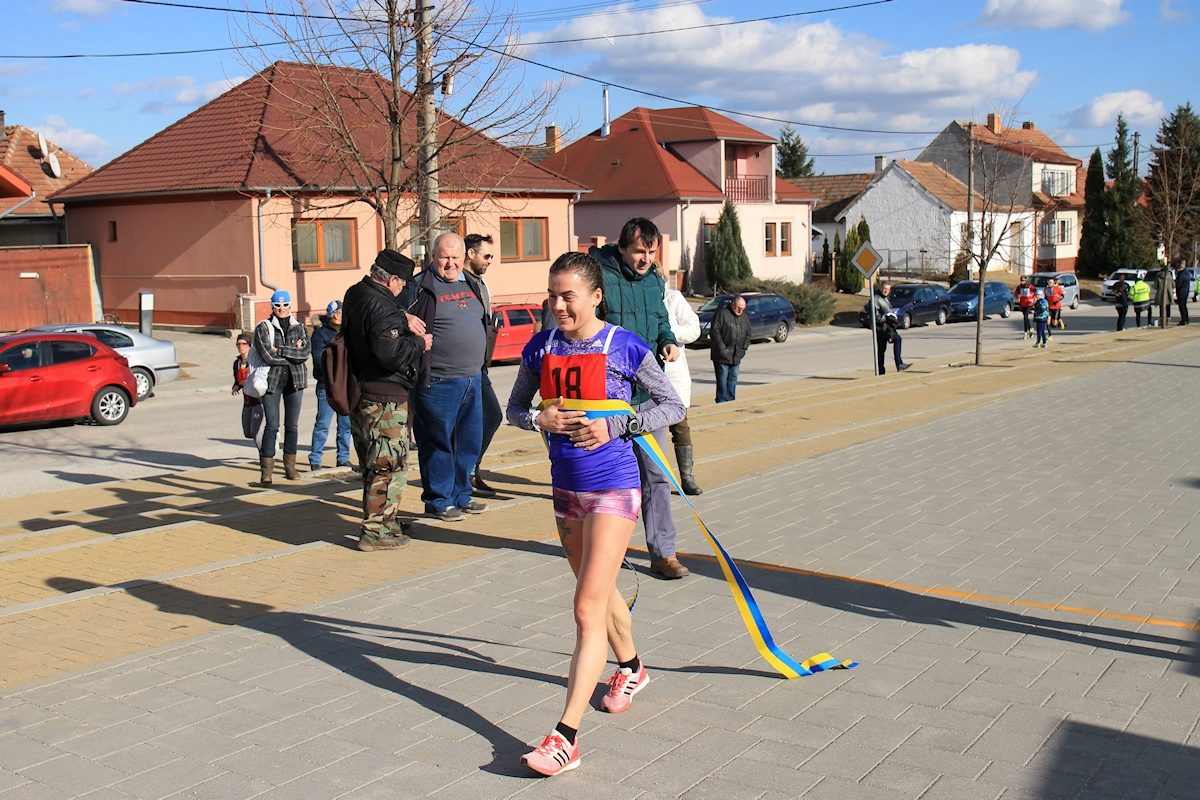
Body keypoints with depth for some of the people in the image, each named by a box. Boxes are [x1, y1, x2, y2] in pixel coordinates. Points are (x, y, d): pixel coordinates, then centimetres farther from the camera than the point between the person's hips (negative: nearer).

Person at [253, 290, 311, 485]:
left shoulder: (299, 328, 9)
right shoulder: (263, 328, -1)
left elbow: (306, 351, -7)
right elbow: (267, 356, -12)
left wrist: (281, 350, -14)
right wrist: (294, 354, -7)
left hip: (295, 380, 3)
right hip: (272, 380, -3)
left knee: (292, 425, 9)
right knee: (272, 425, -8)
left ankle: (290, 465, 20)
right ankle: (266, 470, -6)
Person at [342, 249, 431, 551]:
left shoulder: (355, 293, 9)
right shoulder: (381, 307, -20)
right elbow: (390, 352, -28)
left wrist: (403, 317, 4)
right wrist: (419, 343, -12)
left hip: (360, 393, 10)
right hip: (385, 398, -10)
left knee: (373, 464, 19)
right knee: (390, 466, -2)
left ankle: (385, 520, 31)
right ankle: (376, 531, 0)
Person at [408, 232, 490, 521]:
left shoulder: (472, 284, 15)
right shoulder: (421, 287, -7)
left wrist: (481, 365, 21)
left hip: (472, 379, 7)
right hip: (438, 382, -7)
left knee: (470, 441, 13)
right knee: (438, 442, 0)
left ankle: (461, 495, 26)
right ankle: (438, 500, 12)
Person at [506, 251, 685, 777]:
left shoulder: (625, 348, -11)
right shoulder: (541, 348, 1)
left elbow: (674, 407, -5)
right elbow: (514, 407, 11)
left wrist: (615, 425, -19)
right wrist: (540, 418, -12)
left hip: (613, 487, -6)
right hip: (566, 485, 6)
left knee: (588, 610, -11)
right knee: (600, 592, 24)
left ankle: (566, 737, -10)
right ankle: (631, 668, 51)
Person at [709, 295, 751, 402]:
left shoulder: (744, 317, 15)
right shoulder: (722, 314, -7)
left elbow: (748, 334, 23)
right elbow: (714, 332, -13)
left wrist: (744, 348, 8)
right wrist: (722, 348, -17)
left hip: (736, 357, 6)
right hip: (722, 357, -6)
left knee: (733, 381, 10)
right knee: (723, 382, -5)